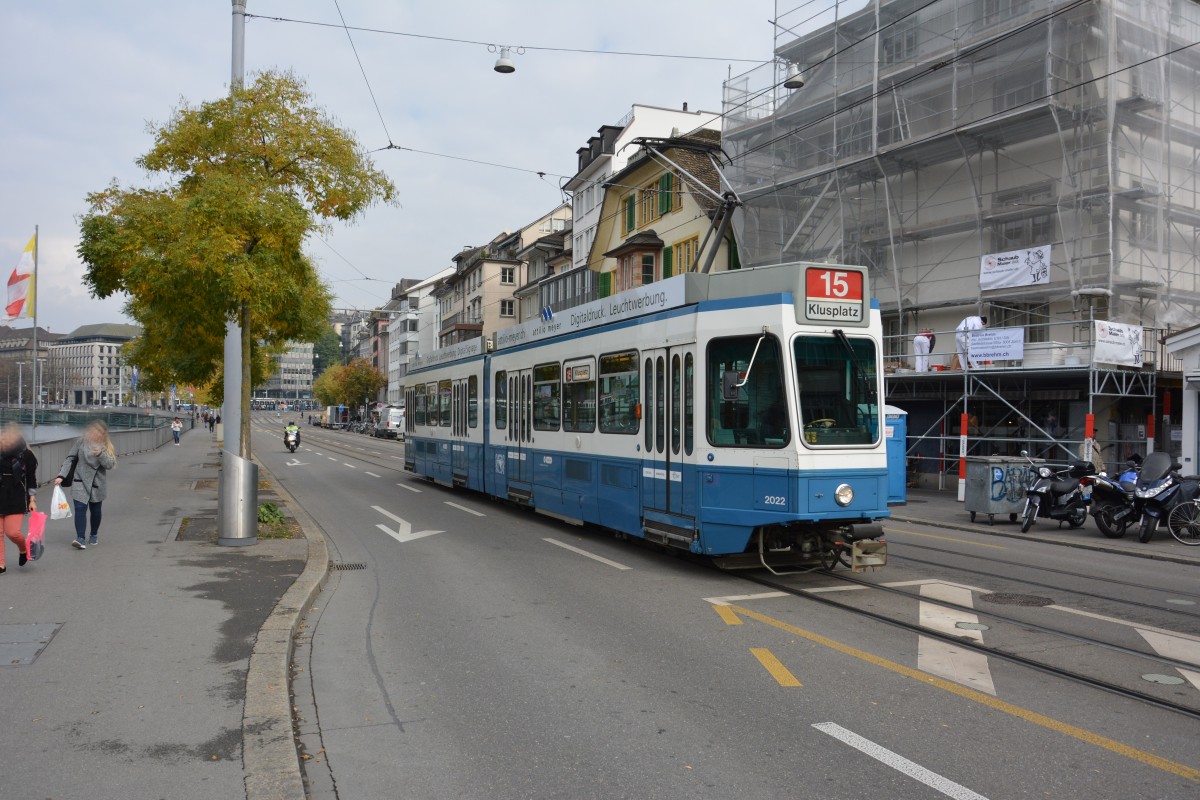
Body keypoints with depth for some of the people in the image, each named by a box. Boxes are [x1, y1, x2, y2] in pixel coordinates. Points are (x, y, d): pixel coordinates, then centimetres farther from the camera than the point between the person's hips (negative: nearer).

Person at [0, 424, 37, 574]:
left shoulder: (26, 455, -5)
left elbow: (32, 479, 1)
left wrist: (32, 500, -1)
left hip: (17, 499, -3)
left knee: (12, 532, -10)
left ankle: (24, 549, 22)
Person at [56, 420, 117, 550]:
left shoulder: (106, 445, -1)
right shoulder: (81, 441, -6)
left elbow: (110, 464, -9)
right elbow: (69, 458, -3)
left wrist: (100, 454, -27)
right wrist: (61, 475, -11)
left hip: (98, 483, 2)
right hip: (81, 481, -2)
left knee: (95, 510, 12)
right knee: (80, 508, -15)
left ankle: (93, 536, 30)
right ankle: (80, 539, -18)